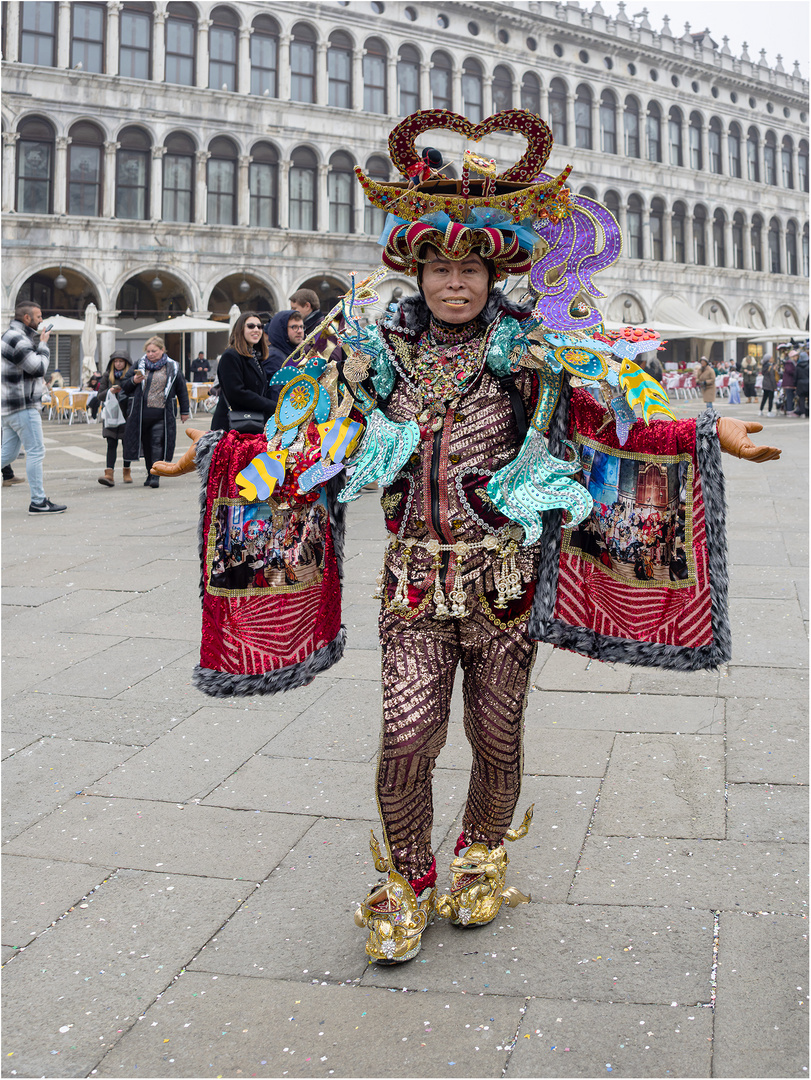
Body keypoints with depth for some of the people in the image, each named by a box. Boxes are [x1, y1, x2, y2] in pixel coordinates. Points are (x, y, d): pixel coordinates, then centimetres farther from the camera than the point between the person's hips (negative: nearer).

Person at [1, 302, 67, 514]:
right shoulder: (17, 339, -16)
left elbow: (32, 365, 19)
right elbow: (38, 368, -17)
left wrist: (39, 340, 9)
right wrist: (43, 344, -4)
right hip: (23, 406, -10)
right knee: (36, 452, -7)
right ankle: (38, 502, -5)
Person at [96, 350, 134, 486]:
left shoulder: (131, 374, 0)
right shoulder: (107, 375, 7)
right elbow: (100, 395, 6)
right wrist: (110, 391, -12)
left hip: (127, 415, -1)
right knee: (111, 444, -7)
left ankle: (127, 472, 23)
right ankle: (109, 475, -15)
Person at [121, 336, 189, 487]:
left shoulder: (172, 367, 6)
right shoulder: (139, 365, 10)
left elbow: (182, 389, 12)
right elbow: (123, 385, 14)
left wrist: (184, 411, 12)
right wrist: (133, 381, -8)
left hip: (162, 414, -3)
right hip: (141, 413, 3)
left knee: (158, 443, -10)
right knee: (147, 444, 9)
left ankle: (156, 475, -9)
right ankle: (150, 474, 21)